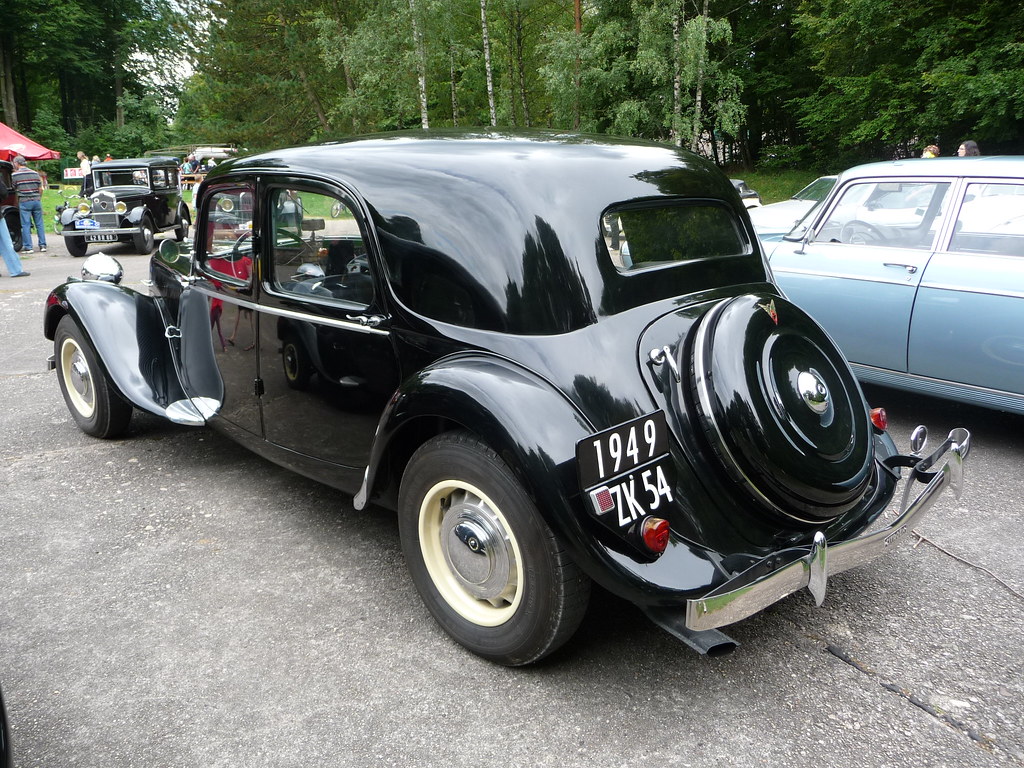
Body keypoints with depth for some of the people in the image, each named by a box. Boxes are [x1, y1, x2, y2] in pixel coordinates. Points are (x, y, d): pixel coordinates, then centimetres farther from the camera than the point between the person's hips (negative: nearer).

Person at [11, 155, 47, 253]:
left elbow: (14, 189, 2)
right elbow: (40, 189, 9)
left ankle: (28, 247, -1)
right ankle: (43, 245, 8)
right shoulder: (35, 173, 8)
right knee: (39, 224, 8)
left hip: (24, 202, -3)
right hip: (37, 201, 3)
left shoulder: (14, 175, -3)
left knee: (26, 225, 0)